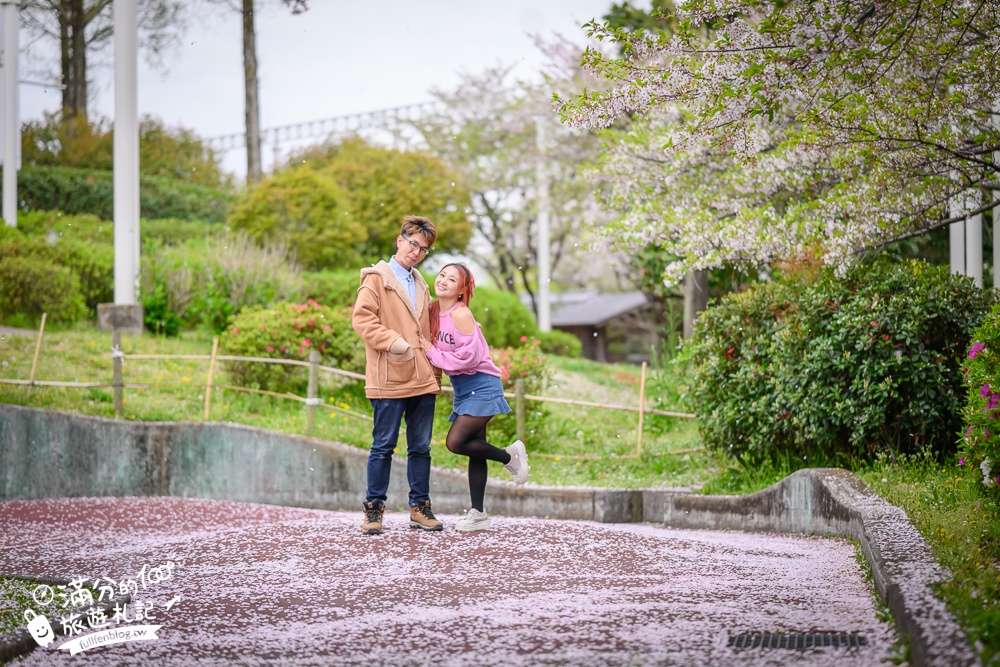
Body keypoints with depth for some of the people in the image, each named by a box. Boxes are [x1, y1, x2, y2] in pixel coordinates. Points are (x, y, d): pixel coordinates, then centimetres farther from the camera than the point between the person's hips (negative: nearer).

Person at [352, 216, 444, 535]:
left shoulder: (421, 285, 22)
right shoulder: (377, 278, 1)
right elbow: (362, 317, -12)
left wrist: (436, 372, 19)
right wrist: (391, 341, -23)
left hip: (423, 380, 6)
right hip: (389, 380, -6)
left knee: (421, 447, 8)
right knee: (384, 446, -2)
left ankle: (420, 508, 14)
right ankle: (373, 509, 5)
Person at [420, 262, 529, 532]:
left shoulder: (460, 314, -17)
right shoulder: (434, 310, 6)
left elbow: (469, 356, -22)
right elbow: (432, 346, 18)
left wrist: (433, 353, -15)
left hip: (481, 386, -8)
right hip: (463, 388, 8)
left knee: (455, 442, -16)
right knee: (474, 447, 9)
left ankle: (510, 455, 5)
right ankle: (478, 514, 12)